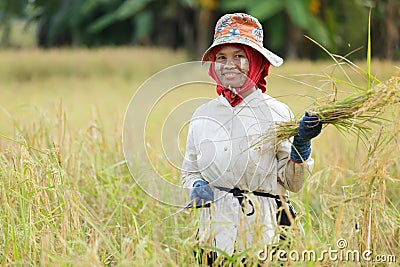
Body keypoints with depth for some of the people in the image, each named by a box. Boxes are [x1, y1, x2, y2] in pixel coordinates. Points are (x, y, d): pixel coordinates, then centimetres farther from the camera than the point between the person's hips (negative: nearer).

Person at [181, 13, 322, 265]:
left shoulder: (277, 112, 1)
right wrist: (196, 186, -2)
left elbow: (292, 183, 1)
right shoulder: (202, 115, 8)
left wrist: (302, 144, -14)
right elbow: (190, 171, 19)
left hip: (263, 231, -2)